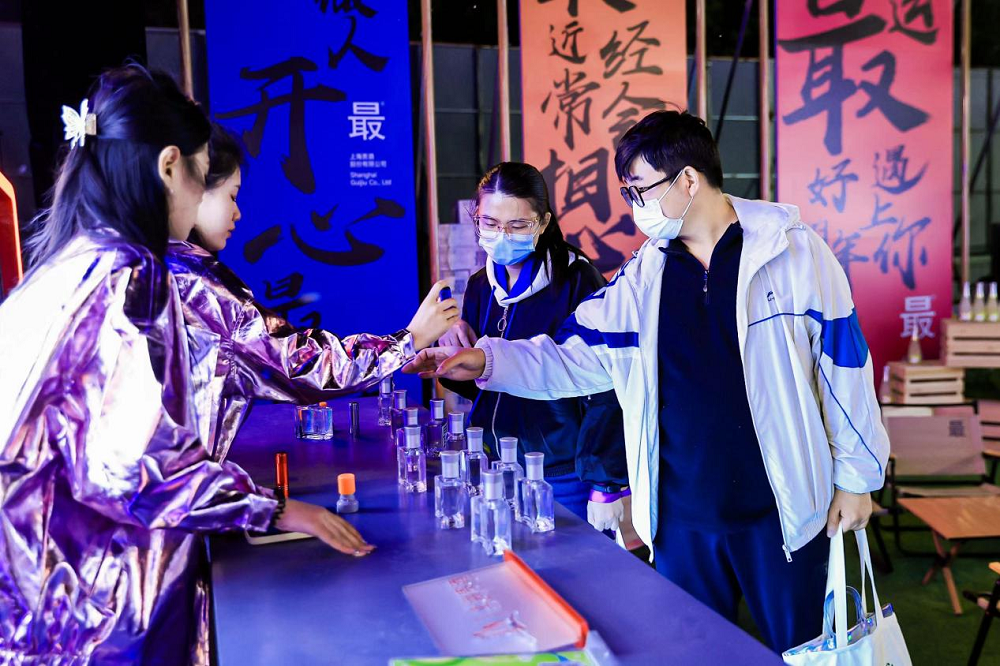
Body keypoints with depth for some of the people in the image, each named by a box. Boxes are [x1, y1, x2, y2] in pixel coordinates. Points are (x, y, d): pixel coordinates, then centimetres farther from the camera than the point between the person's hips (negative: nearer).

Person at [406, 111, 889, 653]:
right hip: (681, 520, 3)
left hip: (782, 511, -3)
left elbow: (843, 367, -3)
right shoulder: (640, 279, 3)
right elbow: (571, 358, 4)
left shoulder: (794, 251, -7)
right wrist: (487, 361, -9)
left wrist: (855, 475, 0)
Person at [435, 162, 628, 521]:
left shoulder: (577, 281, -14)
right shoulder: (480, 285, 4)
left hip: (564, 477, -5)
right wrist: (455, 348, -7)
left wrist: (606, 487, -14)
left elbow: (604, 392, -13)